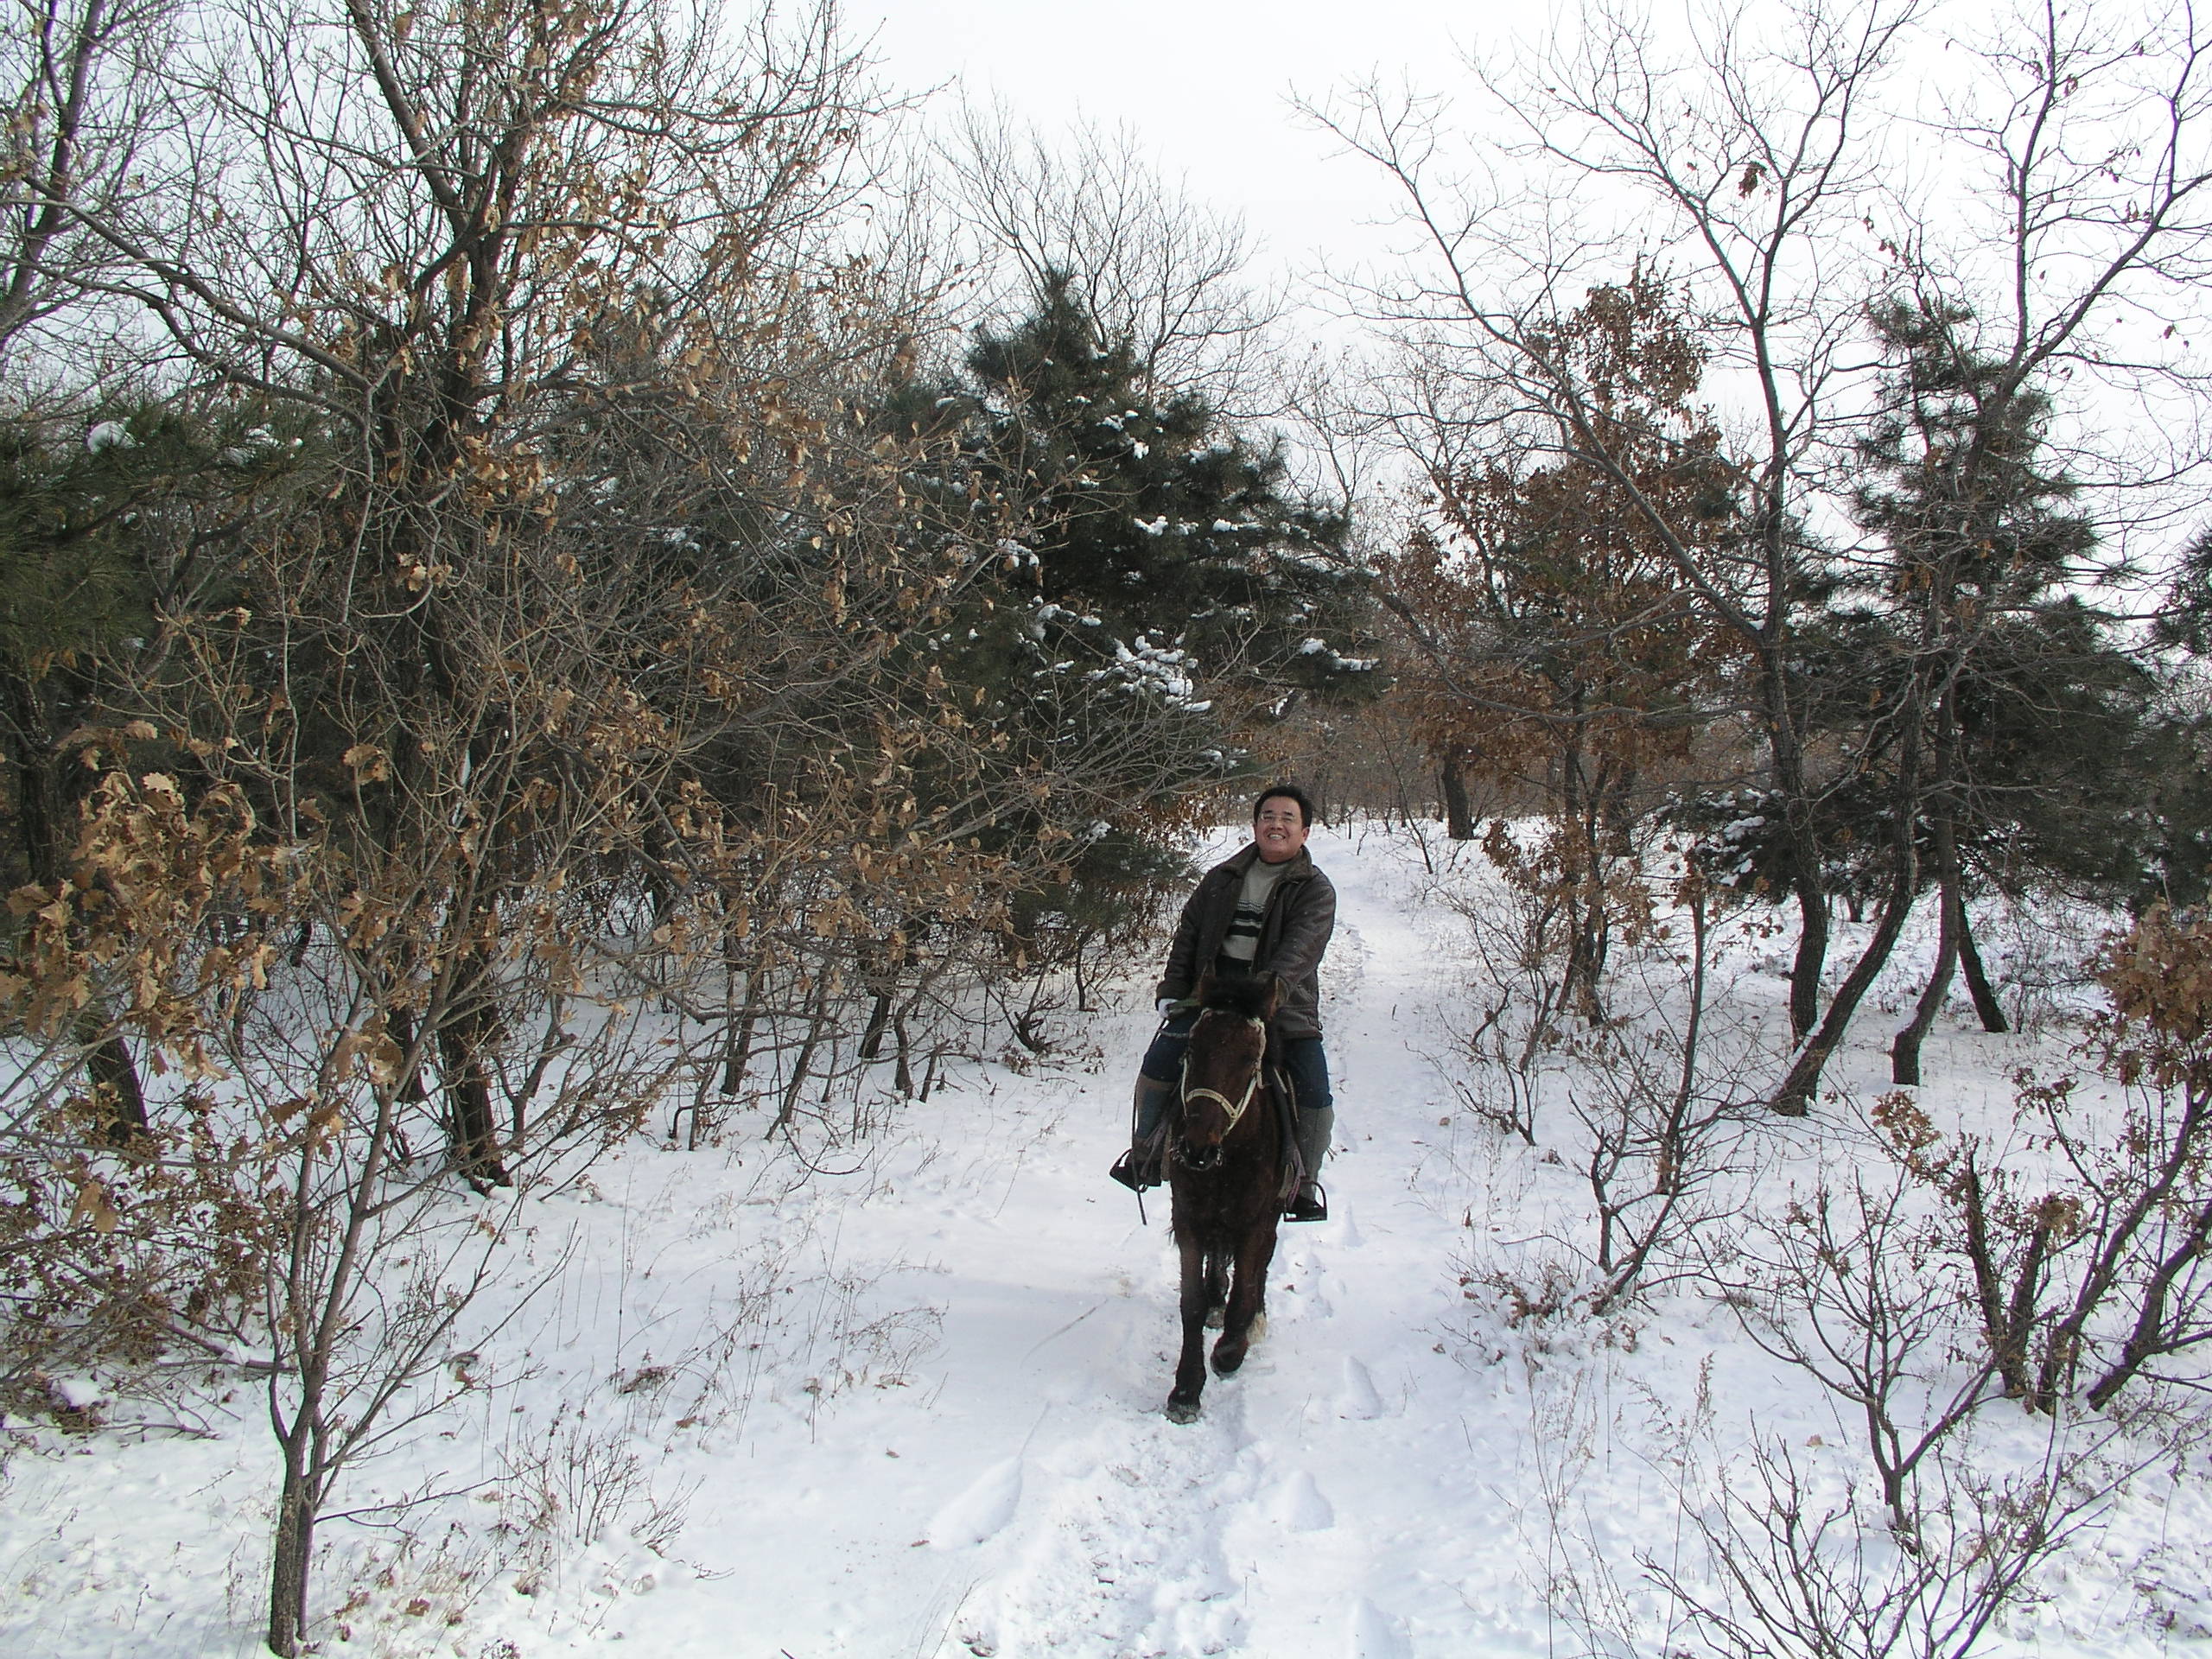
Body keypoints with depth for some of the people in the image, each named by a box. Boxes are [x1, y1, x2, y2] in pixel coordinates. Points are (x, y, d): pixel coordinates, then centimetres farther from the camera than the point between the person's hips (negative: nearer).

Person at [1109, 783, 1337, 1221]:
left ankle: (1303, 1189, 8)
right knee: (1159, 1063, -7)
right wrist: (1173, 989, 4)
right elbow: (1188, 933, 15)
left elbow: (1302, 947, -17)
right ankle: (1146, 1154, 15)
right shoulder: (1222, 879, 11)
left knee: (1313, 1095, -11)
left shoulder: (1315, 890, -2)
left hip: (1284, 1008, -2)